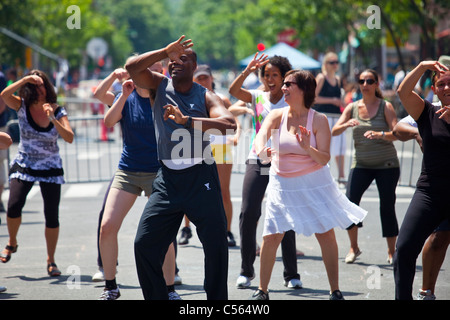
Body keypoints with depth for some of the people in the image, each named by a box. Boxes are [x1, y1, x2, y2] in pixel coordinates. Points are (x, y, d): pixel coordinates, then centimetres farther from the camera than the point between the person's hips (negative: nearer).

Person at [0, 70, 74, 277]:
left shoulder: (58, 111, -6)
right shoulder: (22, 106, -6)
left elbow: (69, 138, -19)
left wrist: (53, 119, -30)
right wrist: (26, 79, -28)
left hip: (50, 168, 0)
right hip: (23, 165, 0)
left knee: (52, 215, -6)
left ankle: (51, 260, 11)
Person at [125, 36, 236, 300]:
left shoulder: (205, 96, 1)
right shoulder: (160, 85, 8)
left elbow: (230, 124, -16)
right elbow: (132, 67, -8)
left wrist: (187, 120, -24)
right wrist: (166, 51, -12)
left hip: (201, 178, -2)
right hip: (168, 177, 2)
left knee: (216, 244, -4)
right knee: (144, 244, -2)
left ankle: (217, 300, 10)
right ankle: (156, 297, 11)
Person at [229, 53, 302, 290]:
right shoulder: (257, 97, 8)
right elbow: (233, 90, -7)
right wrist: (248, 71, -17)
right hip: (257, 162, 2)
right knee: (248, 214, -6)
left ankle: (291, 274, 8)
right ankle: (246, 271, 5)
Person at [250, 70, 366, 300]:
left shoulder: (318, 120, -10)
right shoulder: (277, 116, -5)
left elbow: (324, 159, -12)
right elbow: (261, 136, -24)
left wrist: (308, 148, -33)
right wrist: (262, 151, -47)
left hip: (314, 184, -1)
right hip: (283, 184, 1)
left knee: (326, 235, -2)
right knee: (271, 237, -3)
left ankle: (335, 291, 9)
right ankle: (262, 290, 11)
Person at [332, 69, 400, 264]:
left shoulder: (385, 107, -3)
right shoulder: (352, 107, 4)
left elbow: (396, 133, -14)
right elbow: (334, 131, -5)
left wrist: (379, 134, -33)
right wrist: (346, 124, -27)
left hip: (386, 164, -2)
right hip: (361, 164, 2)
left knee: (387, 206, -3)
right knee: (350, 201, -15)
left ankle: (392, 251, 11)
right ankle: (353, 248, -1)